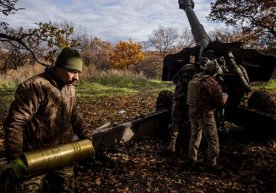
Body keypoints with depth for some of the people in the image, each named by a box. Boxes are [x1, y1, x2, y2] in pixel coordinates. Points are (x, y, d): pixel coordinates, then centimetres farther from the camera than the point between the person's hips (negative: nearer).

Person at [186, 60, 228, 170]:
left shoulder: (195, 78, 3)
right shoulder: (212, 83, -18)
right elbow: (221, 101, -14)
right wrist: (225, 95, 7)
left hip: (193, 112, 7)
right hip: (205, 115, -7)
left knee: (195, 136, 23)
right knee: (213, 141, 8)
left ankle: (192, 159, 30)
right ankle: (211, 164, 16)